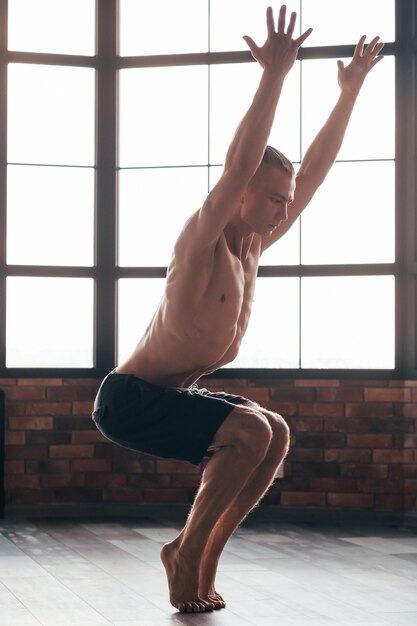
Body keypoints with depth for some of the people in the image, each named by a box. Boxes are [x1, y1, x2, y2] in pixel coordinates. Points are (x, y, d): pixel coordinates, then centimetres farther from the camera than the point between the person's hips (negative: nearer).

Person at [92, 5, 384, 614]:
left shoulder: (253, 245, 3)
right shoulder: (200, 240, -18)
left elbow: (314, 171, 6)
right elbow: (239, 163, -34)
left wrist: (350, 91, 5)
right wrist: (273, 74, -36)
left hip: (173, 394, 9)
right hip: (129, 399, -9)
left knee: (275, 435, 0)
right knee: (251, 431, -23)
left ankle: (200, 553, 6)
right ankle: (188, 552, -9)